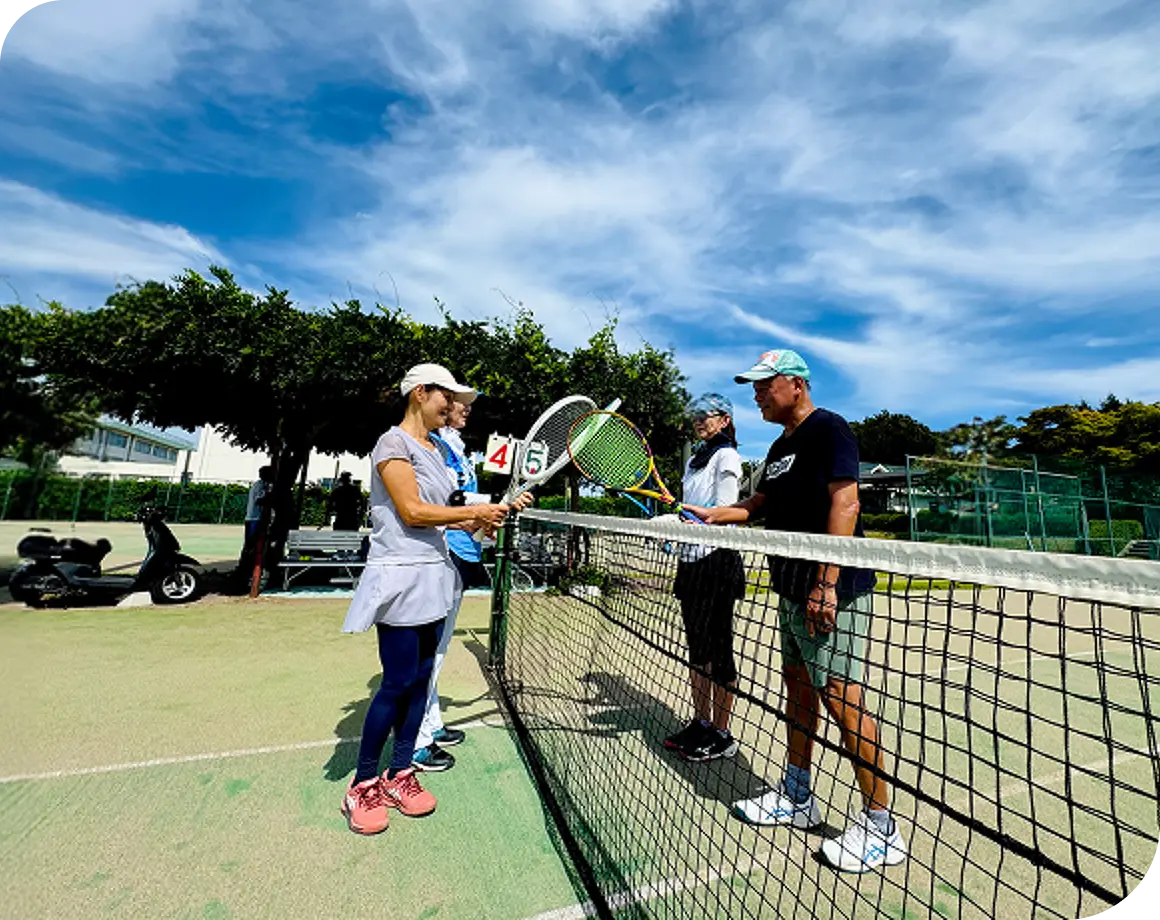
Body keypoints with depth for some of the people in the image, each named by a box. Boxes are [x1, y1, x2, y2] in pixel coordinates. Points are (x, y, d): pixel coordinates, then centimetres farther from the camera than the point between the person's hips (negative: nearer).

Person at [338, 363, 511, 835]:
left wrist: (474, 522, 0)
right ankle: (362, 786, 21)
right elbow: (412, 512, -18)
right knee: (397, 682, 0)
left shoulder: (436, 450, 15)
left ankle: (399, 774, 29)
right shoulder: (393, 443, -10)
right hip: (400, 576, -8)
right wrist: (475, 510, -13)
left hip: (434, 575, 8)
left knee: (421, 677, 12)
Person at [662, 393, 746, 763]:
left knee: (717, 648, 1)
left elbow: (722, 511, -16)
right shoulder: (694, 461, 18)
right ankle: (701, 722, 28)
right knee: (696, 646, 14)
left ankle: (722, 734, 15)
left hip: (717, 559, -8)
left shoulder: (726, 456, -6)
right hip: (690, 558, 8)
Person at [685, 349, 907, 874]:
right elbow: (762, 504, 21)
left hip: (830, 591, -9)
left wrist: (827, 584, -24)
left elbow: (845, 503, -20)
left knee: (841, 698, -2)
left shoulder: (828, 429, -10)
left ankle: (882, 828, 18)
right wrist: (715, 514, 8)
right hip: (792, 591, 9)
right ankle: (796, 798, 32)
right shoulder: (781, 446, 17)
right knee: (798, 688, 16)